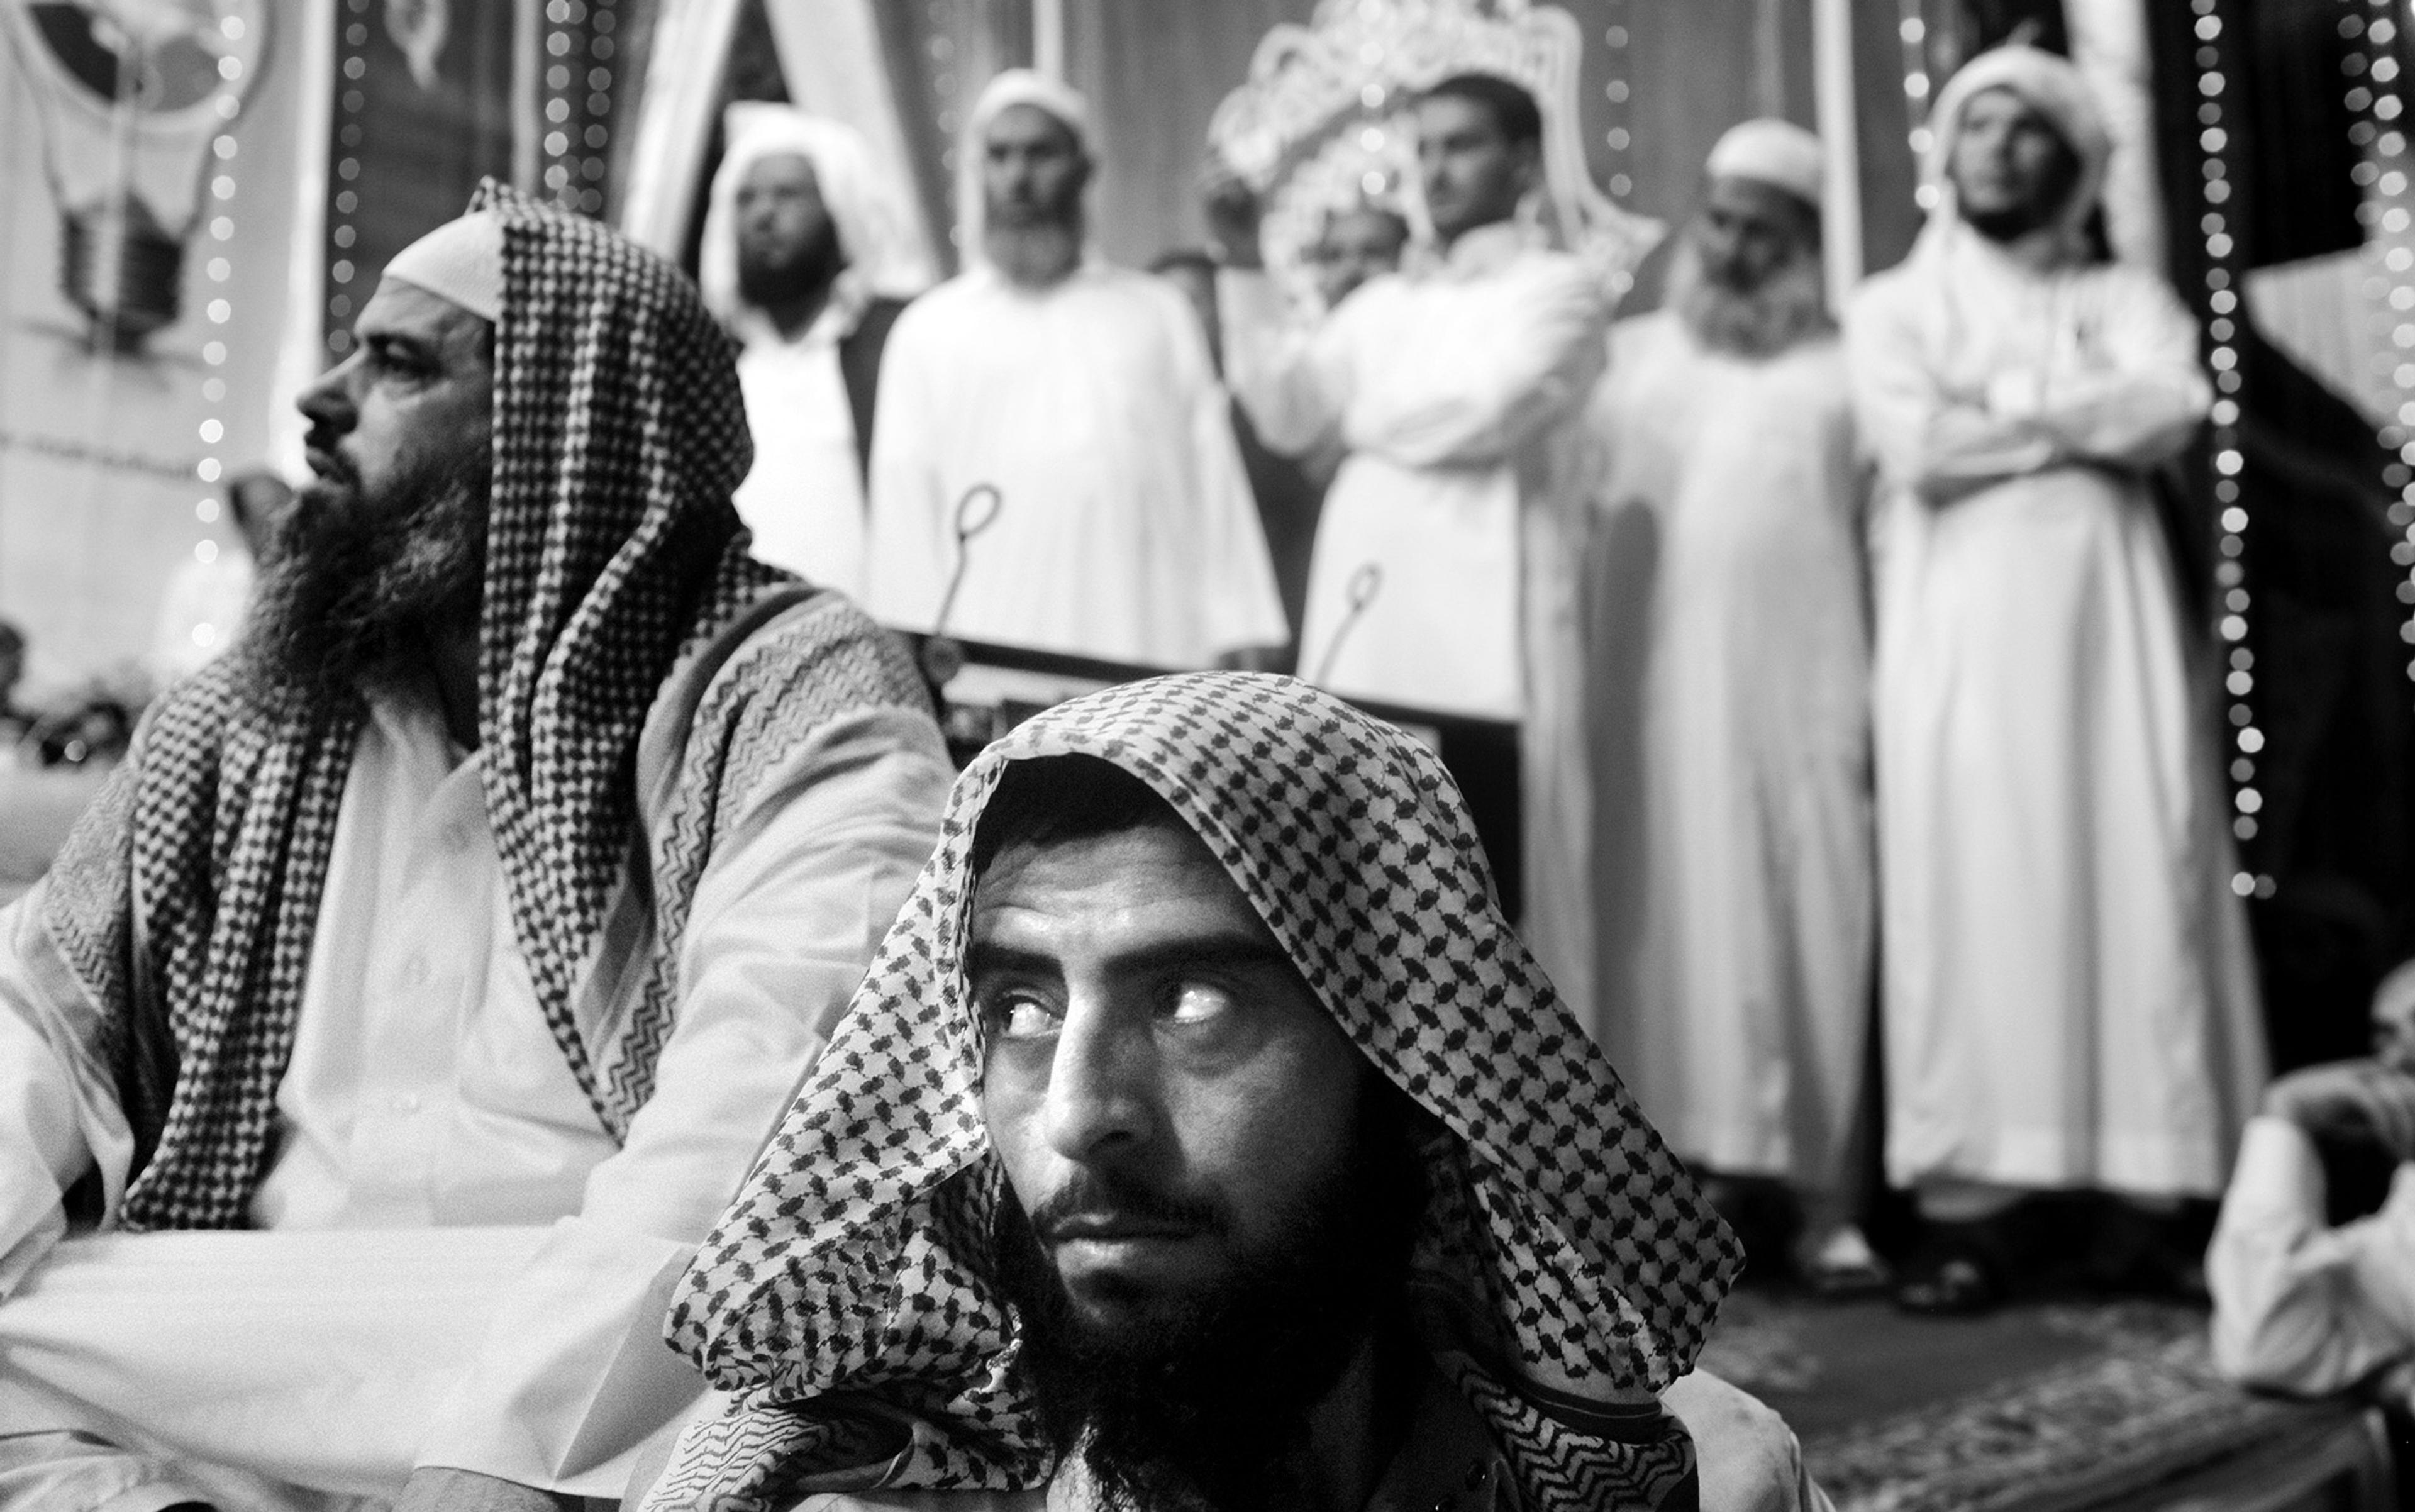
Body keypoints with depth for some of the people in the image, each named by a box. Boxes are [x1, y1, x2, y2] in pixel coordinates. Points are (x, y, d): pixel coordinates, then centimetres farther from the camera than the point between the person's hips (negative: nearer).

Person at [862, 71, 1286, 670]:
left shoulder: (1160, 313, 15)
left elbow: (1214, 481, 9)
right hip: (985, 656, 0)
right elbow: (904, 513, 9)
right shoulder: (927, 330, 13)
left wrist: (1241, 649, 2)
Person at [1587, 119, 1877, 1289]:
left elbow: (1885, 535, 5)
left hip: (1802, 692, -1)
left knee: (1812, 932, -2)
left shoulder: (1845, 368, 10)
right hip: (1658, 690, 1)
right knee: (1675, 923, 0)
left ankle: (1826, 1200, 4)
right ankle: (1700, 1182, 7)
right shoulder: (1635, 356, 14)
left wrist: (1880, 697, -5)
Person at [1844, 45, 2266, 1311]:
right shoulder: (1894, 304, 13)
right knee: (1973, 909, -6)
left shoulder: (2123, 296, 16)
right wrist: (2089, 414, -2)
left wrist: (2004, 397, -5)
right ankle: (1966, 1209, -5)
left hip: (2105, 638, 2)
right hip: (1960, 653, -1)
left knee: (2137, 898, -3)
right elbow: (1913, 445, -7)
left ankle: (2156, 1191, 1)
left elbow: (2171, 408, -6)